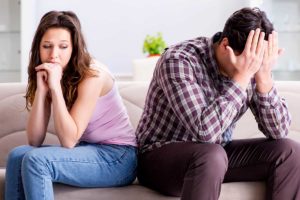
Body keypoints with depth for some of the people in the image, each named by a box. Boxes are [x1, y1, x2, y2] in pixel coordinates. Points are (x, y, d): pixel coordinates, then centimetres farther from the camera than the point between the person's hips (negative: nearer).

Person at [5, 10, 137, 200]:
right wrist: (41, 89, -16)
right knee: (18, 156, -11)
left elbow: (69, 140, -22)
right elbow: (35, 141, -6)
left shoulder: (92, 75, -18)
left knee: (36, 160, -24)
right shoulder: (47, 76, 3)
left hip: (118, 157, -7)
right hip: (88, 151, 7)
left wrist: (55, 86, -25)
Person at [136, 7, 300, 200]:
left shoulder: (251, 67, -7)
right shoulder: (179, 60, -25)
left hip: (215, 155, 6)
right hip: (161, 157, -6)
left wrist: (264, 77, -24)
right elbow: (205, 131, -36)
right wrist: (242, 77, -34)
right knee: (212, 156, -38)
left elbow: (279, 131, -11)